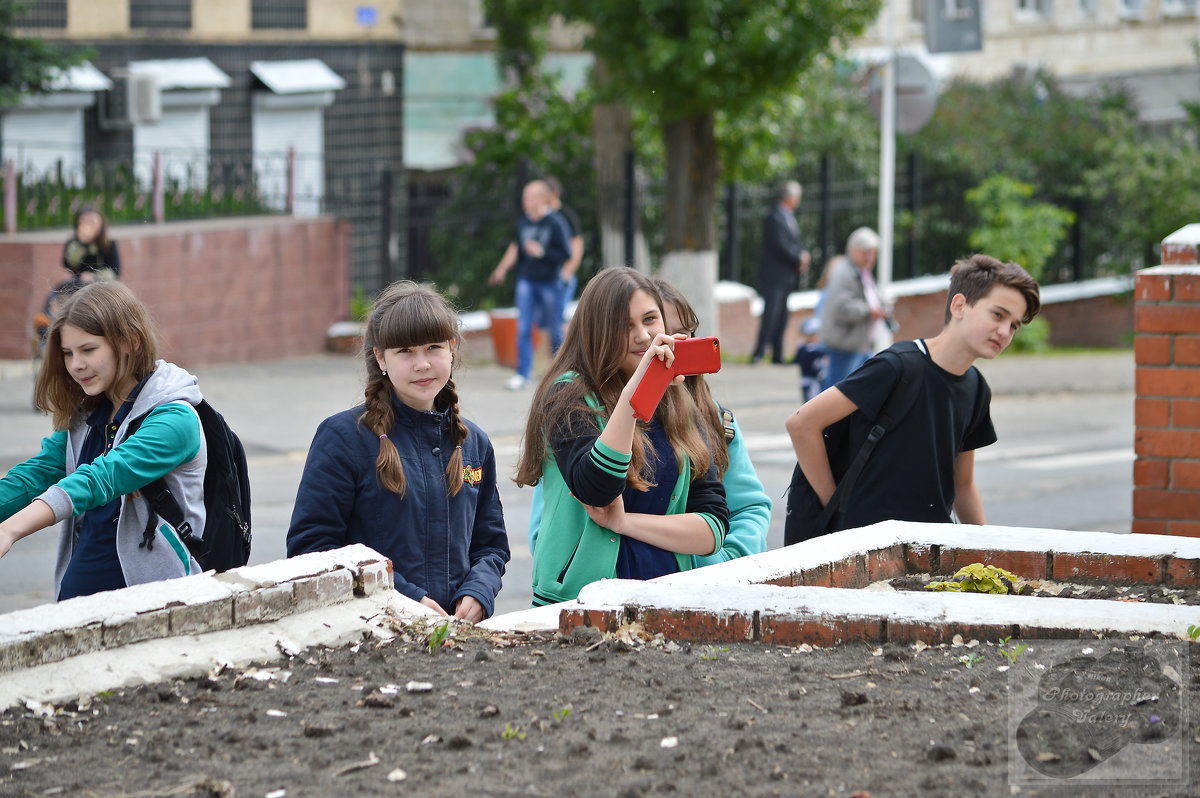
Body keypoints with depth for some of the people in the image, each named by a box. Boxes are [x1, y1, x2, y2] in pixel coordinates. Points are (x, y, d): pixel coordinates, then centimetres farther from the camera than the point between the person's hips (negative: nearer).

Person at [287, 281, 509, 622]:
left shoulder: (473, 442, 16)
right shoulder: (343, 436, 0)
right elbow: (309, 546, -5)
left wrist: (477, 593, 2)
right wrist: (405, 600, -11)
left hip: (456, 630, 3)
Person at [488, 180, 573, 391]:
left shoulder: (555, 223, -11)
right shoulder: (523, 222, 2)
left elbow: (566, 254, -10)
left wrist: (542, 252, -18)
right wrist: (502, 269, 16)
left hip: (549, 282, -4)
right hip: (526, 280, 4)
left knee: (553, 328, 7)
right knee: (523, 328, -3)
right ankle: (523, 374, 0)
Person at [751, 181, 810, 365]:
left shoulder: (789, 217, 18)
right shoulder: (774, 218, -13)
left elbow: (795, 243, 21)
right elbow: (780, 246, -19)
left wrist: (803, 254, 1)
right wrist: (799, 259, -9)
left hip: (786, 278, 9)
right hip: (774, 275, -9)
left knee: (781, 318, 9)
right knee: (771, 313, -14)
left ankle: (777, 355, 11)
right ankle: (759, 352, -15)